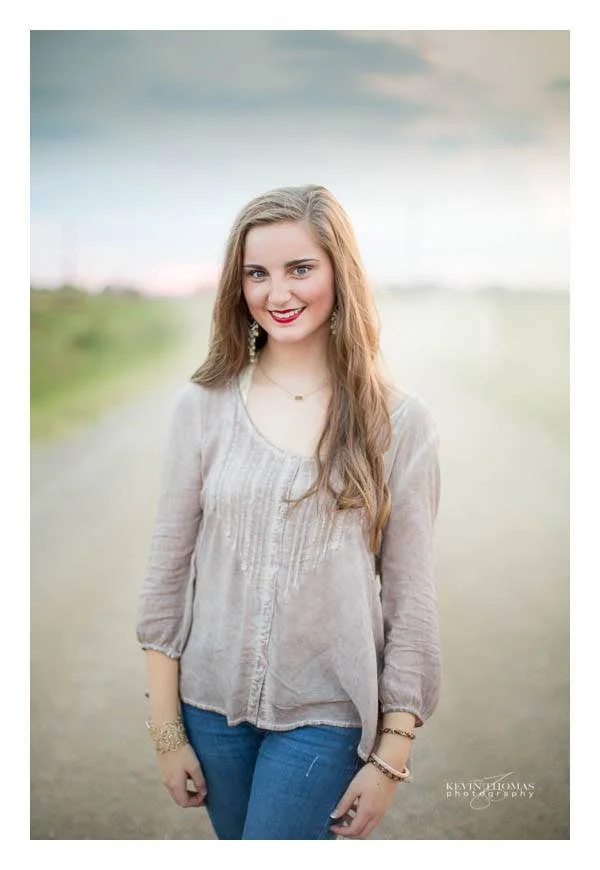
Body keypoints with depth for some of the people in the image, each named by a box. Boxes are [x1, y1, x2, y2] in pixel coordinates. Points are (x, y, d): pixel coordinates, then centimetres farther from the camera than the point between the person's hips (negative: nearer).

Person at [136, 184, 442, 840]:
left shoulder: (400, 422, -7)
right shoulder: (202, 405, -4)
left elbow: (411, 596, -5)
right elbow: (167, 572, 0)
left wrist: (392, 756, -5)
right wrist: (166, 730, 1)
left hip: (327, 716, -2)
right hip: (212, 705, 3)